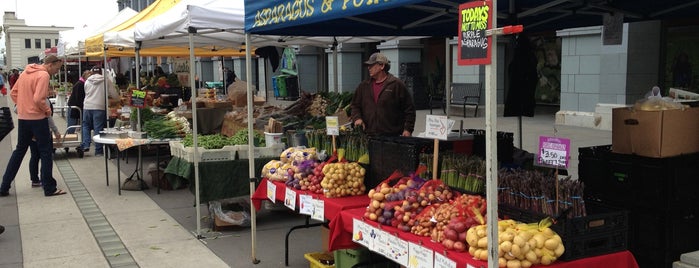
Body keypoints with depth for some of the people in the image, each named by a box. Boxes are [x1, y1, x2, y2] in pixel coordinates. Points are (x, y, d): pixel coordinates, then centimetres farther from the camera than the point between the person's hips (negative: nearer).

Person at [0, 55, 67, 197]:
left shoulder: (25, 72, 12)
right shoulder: (44, 75, -14)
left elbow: (13, 93, 16)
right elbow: (38, 99, -23)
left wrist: (22, 106, 16)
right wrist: (48, 110, -7)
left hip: (22, 118, 8)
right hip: (37, 118, -8)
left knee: (19, 151, 16)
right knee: (46, 152, 1)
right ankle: (49, 188, 3)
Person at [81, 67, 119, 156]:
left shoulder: (87, 81, 11)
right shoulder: (106, 80, 0)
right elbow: (114, 94, -2)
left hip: (87, 106, 3)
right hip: (99, 107, -3)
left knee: (86, 125, 19)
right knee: (98, 128, 1)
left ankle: (85, 145, 7)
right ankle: (98, 150, 4)